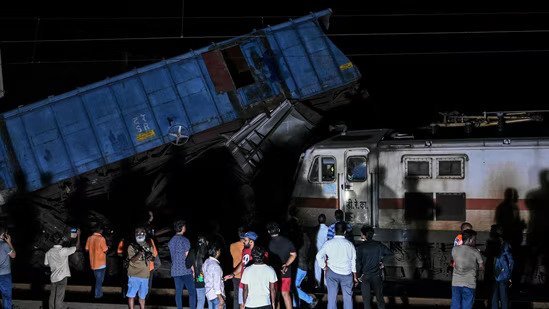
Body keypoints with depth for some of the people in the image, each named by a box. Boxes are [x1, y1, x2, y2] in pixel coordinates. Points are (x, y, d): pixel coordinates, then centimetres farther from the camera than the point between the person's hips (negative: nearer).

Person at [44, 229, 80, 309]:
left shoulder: (48, 252, -3)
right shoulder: (64, 251, -17)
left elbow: (46, 264, 10)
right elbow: (76, 246, -9)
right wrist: (78, 235, 3)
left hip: (53, 277, 5)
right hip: (62, 277, -5)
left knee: (52, 296, 16)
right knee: (59, 298, 0)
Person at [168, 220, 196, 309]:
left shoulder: (171, 241, 12)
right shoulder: (184, 240, -9)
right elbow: (187, 257, -10)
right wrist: (193, 270, -3)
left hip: (175, 271, 7)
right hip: (186, 270, -7)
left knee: (178, 292, 6)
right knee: (192, 292, -3)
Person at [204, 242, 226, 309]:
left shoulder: (206, 262, 3)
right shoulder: (215, 266, -23)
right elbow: (217, 285, -24)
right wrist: (221, 299, -21)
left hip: (208, 294, 9)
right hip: (216, 296, -9)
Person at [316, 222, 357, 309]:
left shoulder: (328, 243, -7)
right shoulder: (349, 244, -3)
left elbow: (319, 256, -10)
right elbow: (353, 262, 3)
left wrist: (324, 267, 5)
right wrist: (355, 276, 13)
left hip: (332, 273, -1)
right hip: (347, 273, 1)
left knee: (332, 297, 4)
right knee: (348, 297, 6)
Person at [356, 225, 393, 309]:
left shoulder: (360, 247, -12)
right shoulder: (379, 245, -5)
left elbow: (358, 263, -14)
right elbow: (390, 254, 2)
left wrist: (359, 275, -3)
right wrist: (382, 261, 10)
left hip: (365, 276, -2)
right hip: (377, 275, 2)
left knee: (366, 299, 9)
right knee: (379, 297, 12)